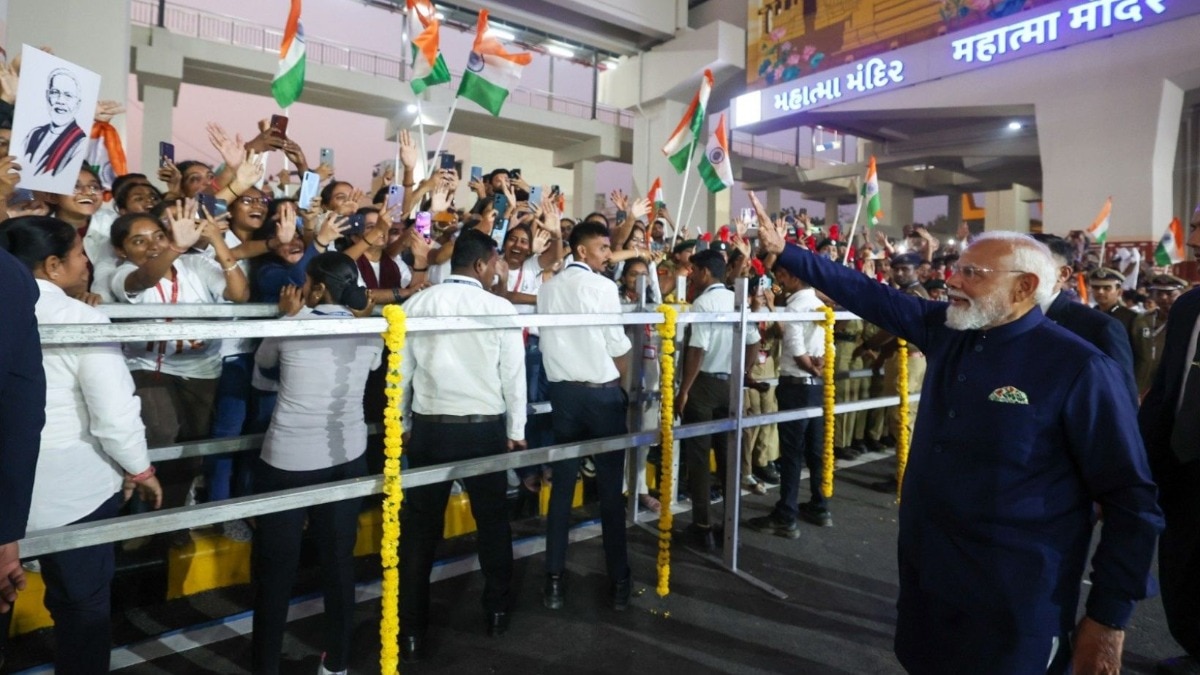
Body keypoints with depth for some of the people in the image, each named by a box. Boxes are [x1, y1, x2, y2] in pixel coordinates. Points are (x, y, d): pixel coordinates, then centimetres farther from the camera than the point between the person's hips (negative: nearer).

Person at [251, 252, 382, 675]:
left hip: (288, 459, -3)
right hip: (347, 457, 3)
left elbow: (263, 361, 10)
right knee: (339, 561, 13)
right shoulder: (370, 332, -2)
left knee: (276, 566, 11)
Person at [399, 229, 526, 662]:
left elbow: (401, 372, 2)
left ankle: (411, 631, 18)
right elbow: (513, 375, -4)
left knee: (419, 529, 10)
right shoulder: (500, 309, -7)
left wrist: (402, 427, 13)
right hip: (485, 428, -1)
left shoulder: (417, 305, -1)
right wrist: (516, 432, 7)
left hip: (429, 427, 2)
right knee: (492, 521, 16)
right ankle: (497, 613, 31)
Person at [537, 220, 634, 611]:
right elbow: (618, 347, -8)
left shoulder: (548, 289, 9)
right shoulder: (602, 287, -8)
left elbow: (547, 341, 12)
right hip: (601, 392, -5)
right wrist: (625, 388, 7)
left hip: (562, 391, 5)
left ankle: (555, 581, 13)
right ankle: (619, 581, 13)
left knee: (561, 487, 9)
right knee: (611, 490, 4)